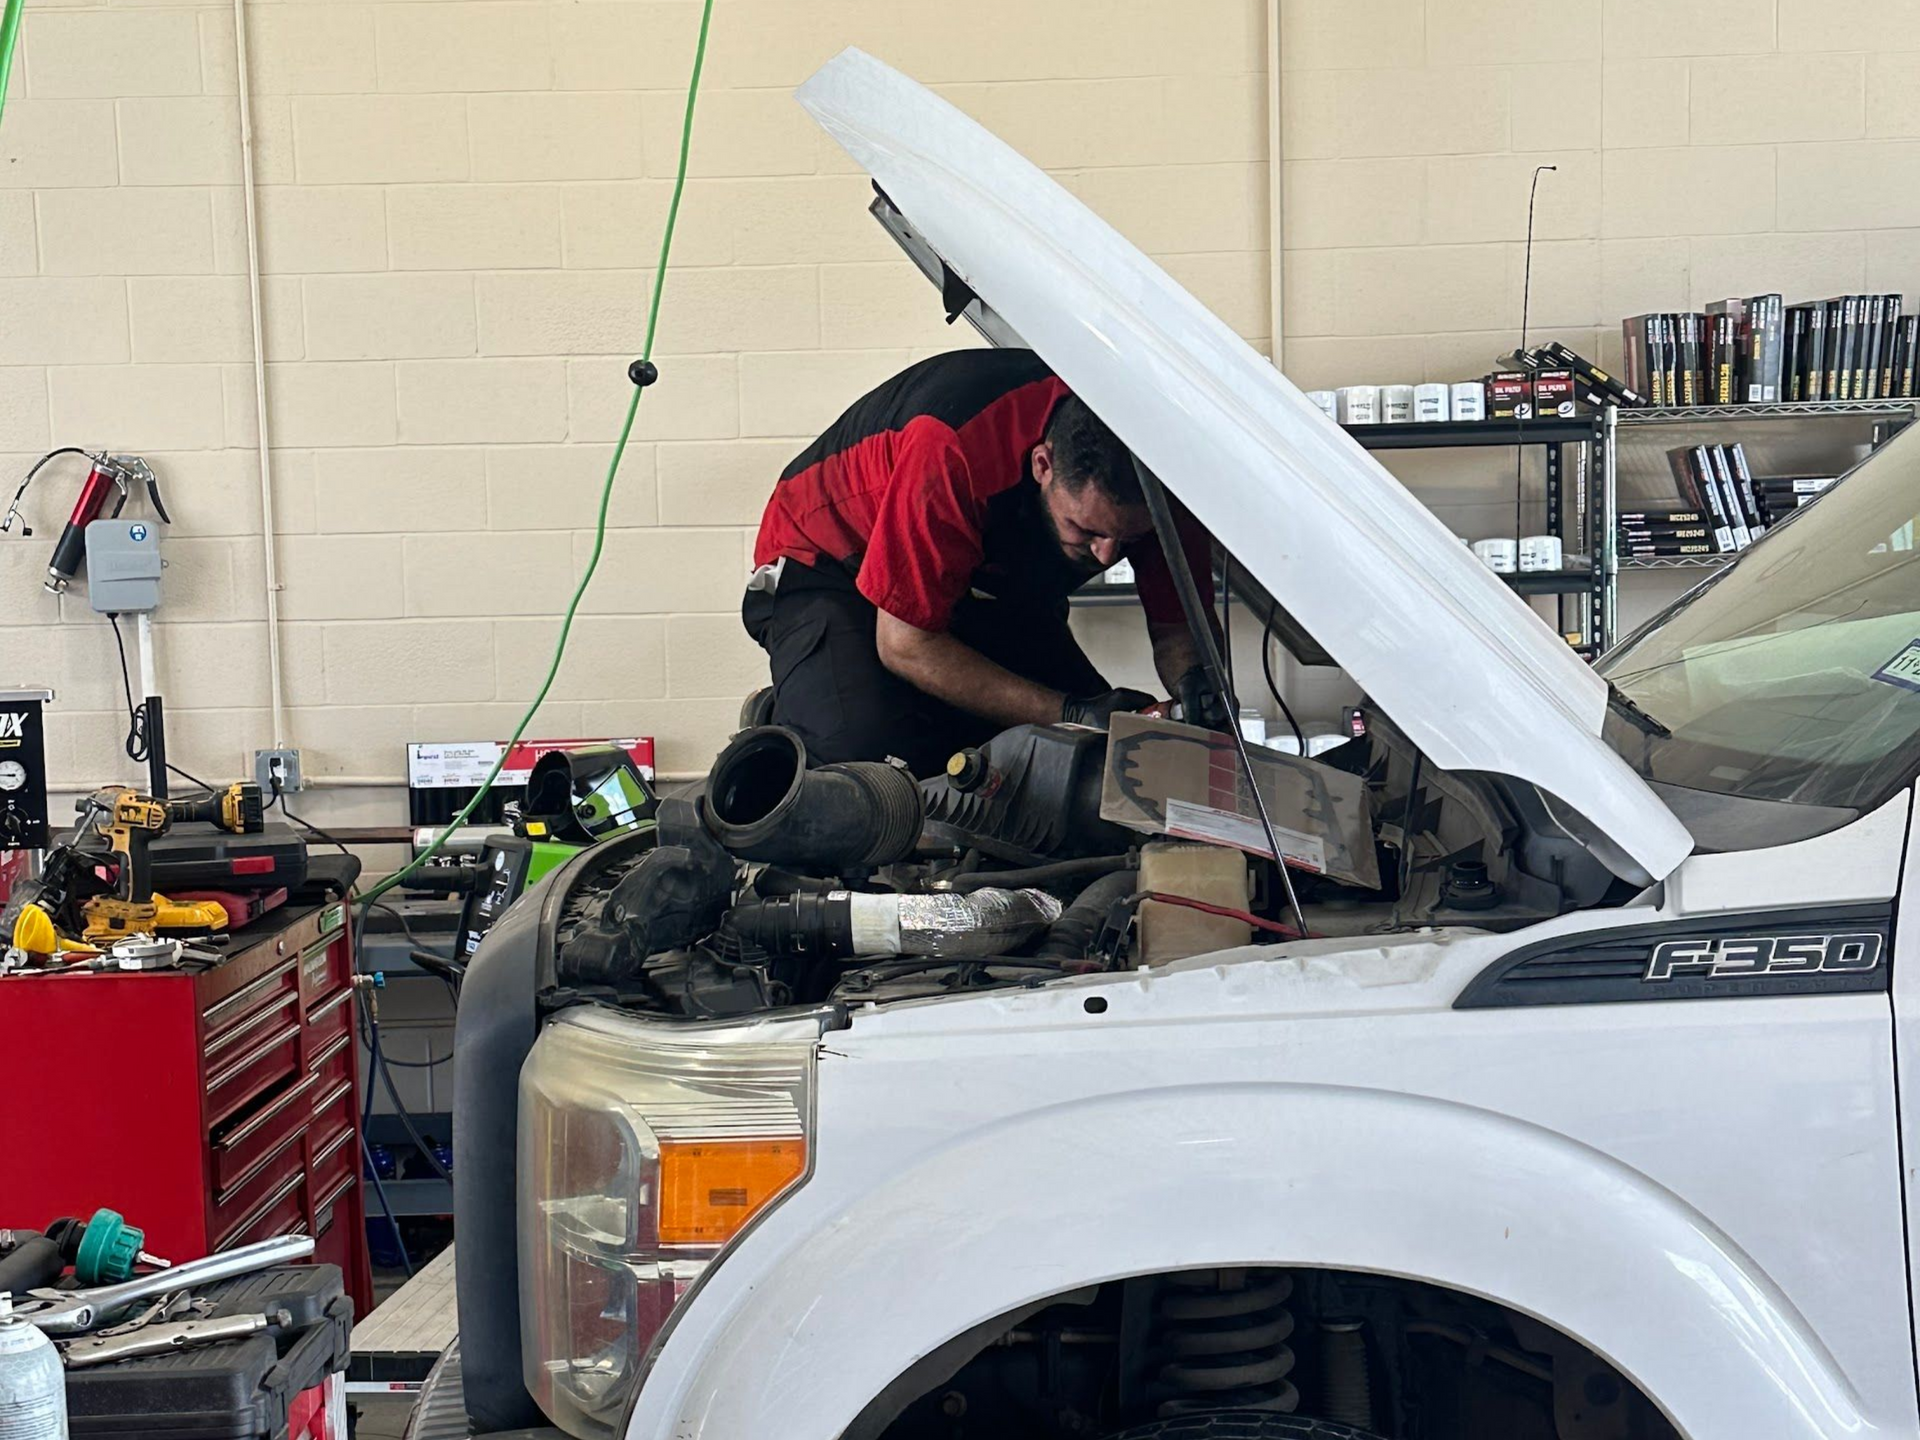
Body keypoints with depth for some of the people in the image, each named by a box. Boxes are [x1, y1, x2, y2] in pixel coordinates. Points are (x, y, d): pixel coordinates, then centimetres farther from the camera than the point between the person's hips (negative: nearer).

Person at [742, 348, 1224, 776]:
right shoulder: (952, 453, -40)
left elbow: (1175, 628, -10)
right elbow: (905, 645, -32)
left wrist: (1194, 681, -35)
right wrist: (1070, 713, -36)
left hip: (988, 586, 6)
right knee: (862, 743, -34)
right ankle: (775, 730, 0)